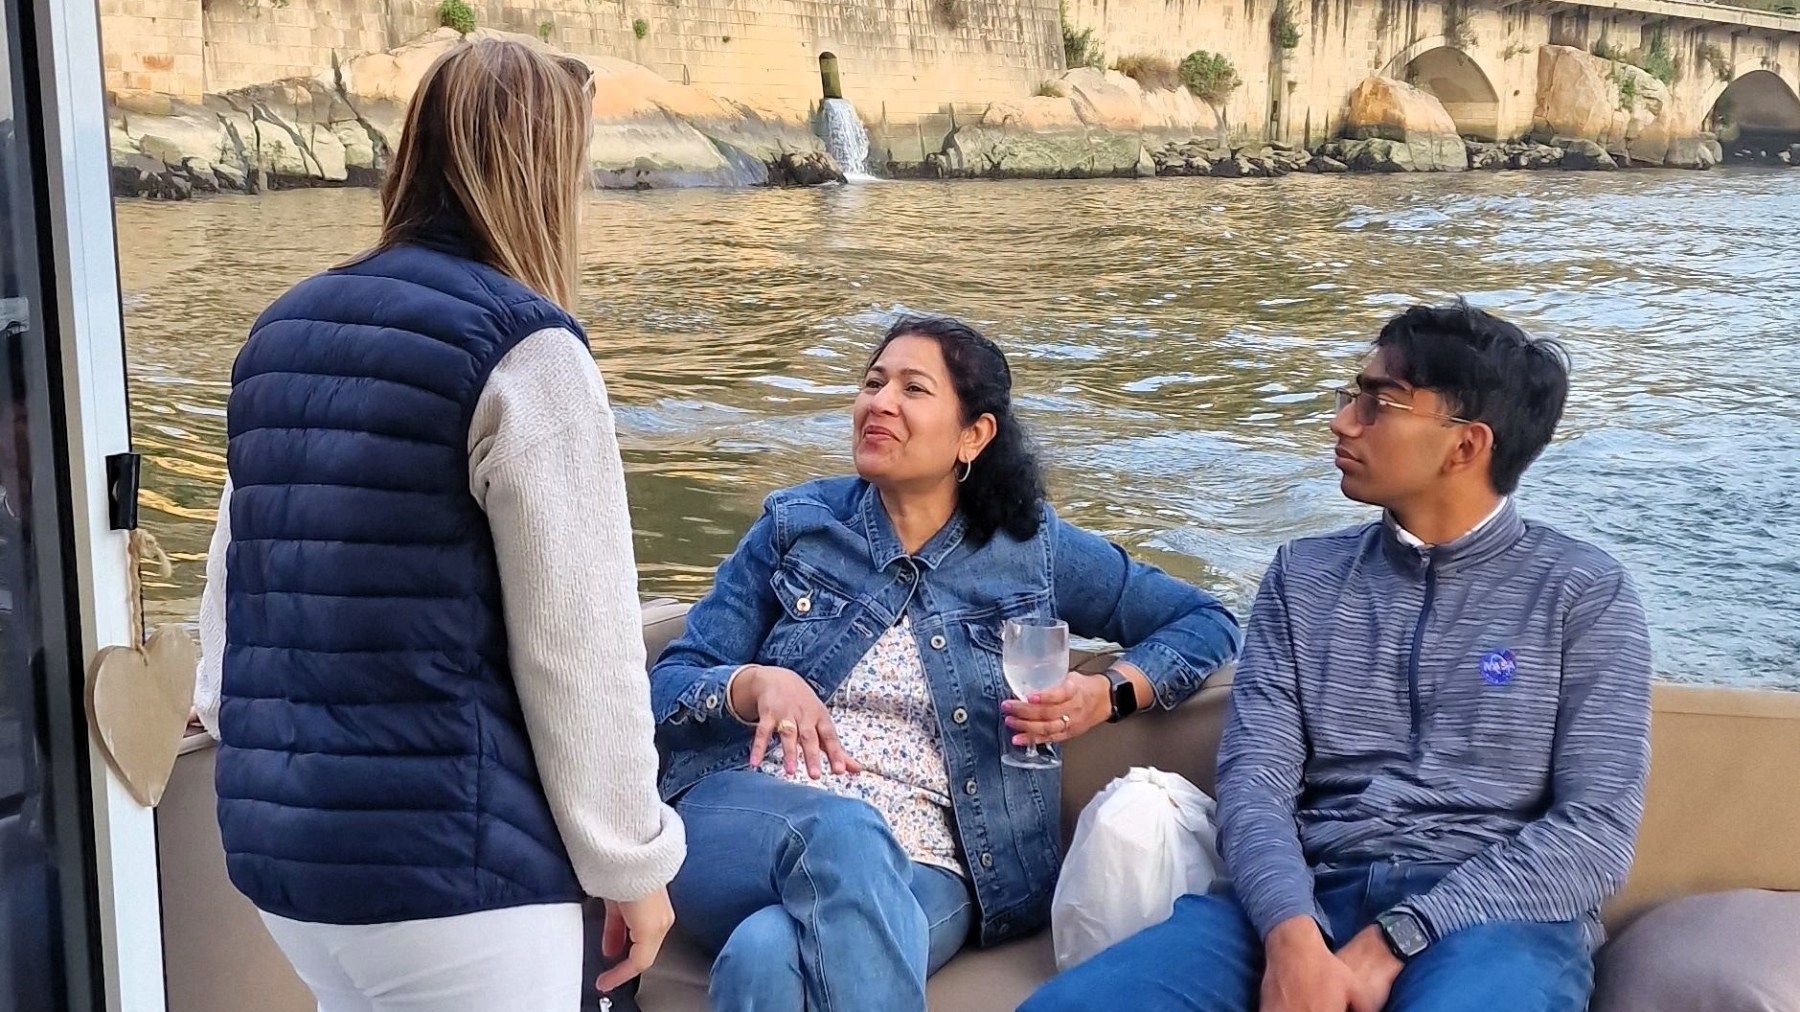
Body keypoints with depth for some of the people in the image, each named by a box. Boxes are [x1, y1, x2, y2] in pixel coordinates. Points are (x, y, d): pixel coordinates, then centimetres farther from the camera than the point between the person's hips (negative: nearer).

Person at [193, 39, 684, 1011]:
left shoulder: (280, 332, 10)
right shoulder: (520, 347, -12)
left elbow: (231, 592, 11)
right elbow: (580, 645, -13)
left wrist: (276, 766, 19)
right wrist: (632, 856, -3)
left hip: (273, 844, 7)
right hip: (447, 864, -7)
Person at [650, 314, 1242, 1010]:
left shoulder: (1030, 549, 9)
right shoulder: (797, 524, 9)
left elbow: (1207, 624, 13)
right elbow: (665, 689, 6)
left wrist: (1109, 695, -7)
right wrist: (756, 683, -17)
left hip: (917, 866, -1)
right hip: (749, 823, 2)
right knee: (844, 830, -36)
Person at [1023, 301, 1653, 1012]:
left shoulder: (1585, 594, 4)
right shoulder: (1304, 577, 13)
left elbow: (1596, 832, -5)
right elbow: (1254, 776, 2)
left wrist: (1391, 943, -15)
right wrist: (1292, 939, -18)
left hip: (1495, 915, -3)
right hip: (1309, 901, 3)